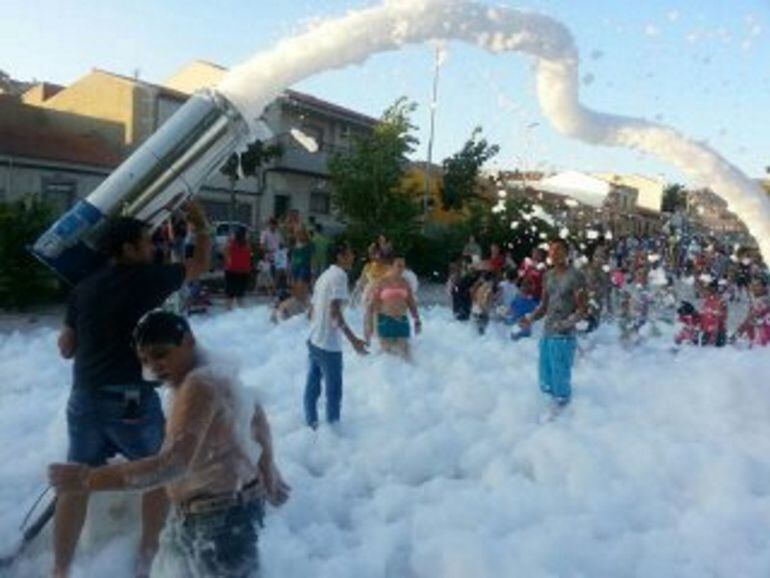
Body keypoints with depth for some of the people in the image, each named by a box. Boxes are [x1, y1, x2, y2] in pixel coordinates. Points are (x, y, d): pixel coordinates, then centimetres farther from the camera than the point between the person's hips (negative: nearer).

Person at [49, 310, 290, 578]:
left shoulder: (200, 385, -27)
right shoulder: (206, 375, 7)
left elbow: (174, 464, -35)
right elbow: (257, 416, 18)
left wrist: (92, 479, -32)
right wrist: (267, 471, 27)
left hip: (222, 516, -10)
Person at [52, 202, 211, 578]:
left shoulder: (83, 289, 7)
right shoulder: (149, 278, -6)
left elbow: (66, 348, 11)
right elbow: (201, 265, 7)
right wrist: (201, 226, 20)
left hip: (85, 398, 5)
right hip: (132, 397, -5)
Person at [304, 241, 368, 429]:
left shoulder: (324, 275, 13)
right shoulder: (339, 276, -14)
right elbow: (335, 312, -24)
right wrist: (353, 340, -30)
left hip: (314, 340, 9)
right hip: (329, 345, -9)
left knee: (312, 387, 15)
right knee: (333, 392, 2)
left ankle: (311, 426, 25)